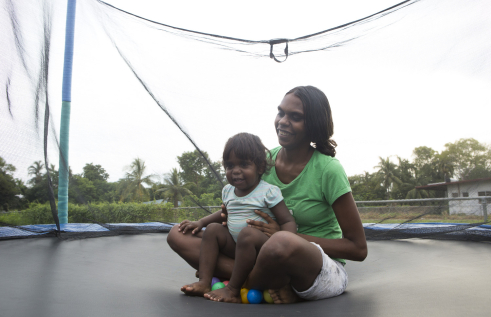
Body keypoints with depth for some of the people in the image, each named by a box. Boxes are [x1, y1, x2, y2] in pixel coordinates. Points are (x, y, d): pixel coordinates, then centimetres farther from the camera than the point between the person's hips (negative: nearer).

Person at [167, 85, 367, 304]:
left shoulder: (328, 169, -14)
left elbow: (359, 249, -12)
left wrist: (286, 234, -20)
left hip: (324, 271, -5)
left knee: (283, 243, -42)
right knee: (178, 234, -5)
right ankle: (274, 286, -16)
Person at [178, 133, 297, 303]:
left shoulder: (269, 192, -10)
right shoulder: (228, 191, 10)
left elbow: (288, 222, -13)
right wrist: (200, 222, 17)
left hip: (261, 246, -7)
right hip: (234, 247, 7)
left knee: (247, 233, -34)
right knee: (213, 228, -5)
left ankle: (233, 290, -24)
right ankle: (204, 282, -10)